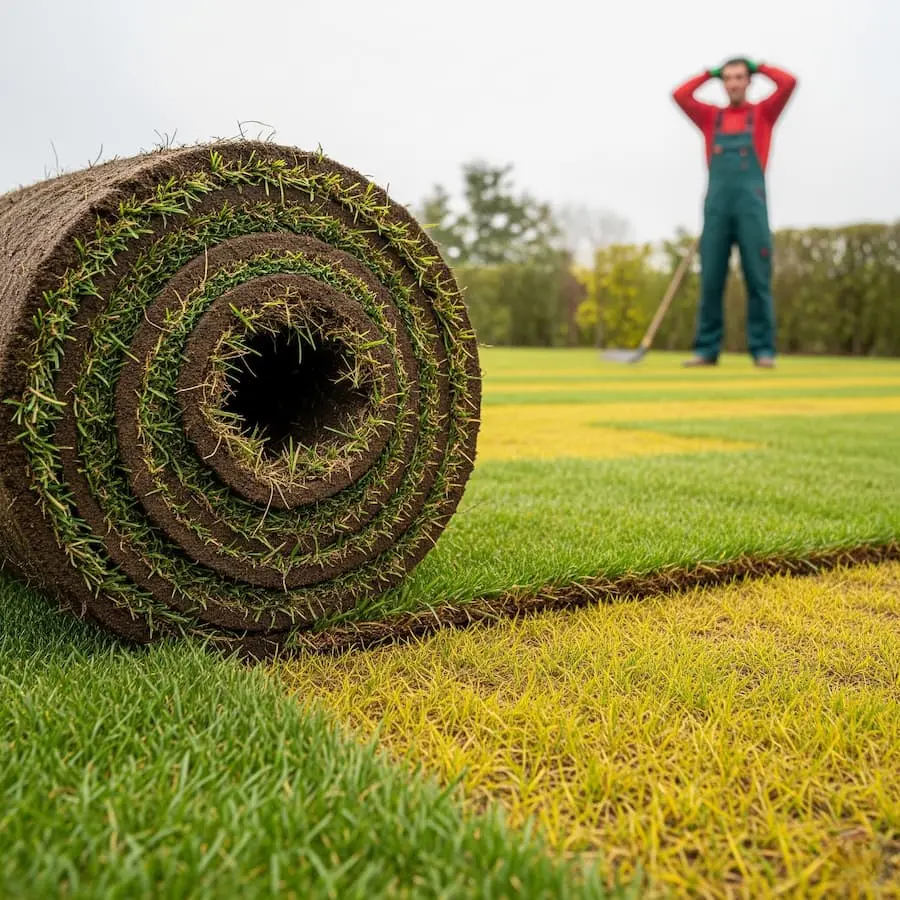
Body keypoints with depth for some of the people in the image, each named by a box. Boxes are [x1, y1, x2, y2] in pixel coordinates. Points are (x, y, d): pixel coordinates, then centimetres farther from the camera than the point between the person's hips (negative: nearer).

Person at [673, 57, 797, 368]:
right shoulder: (711, 117, 18)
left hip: (751, 202, -2)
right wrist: (710, 73, 18)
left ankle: (763, 350, -1)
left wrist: (757, 66, 15)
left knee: (757, 279, -4)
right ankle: (707, 348, 3)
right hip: (717, 202, 2)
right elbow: (679, 96, 11)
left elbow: (789, 83, 1)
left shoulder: (762, 113, 14)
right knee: (710, 280, -1)